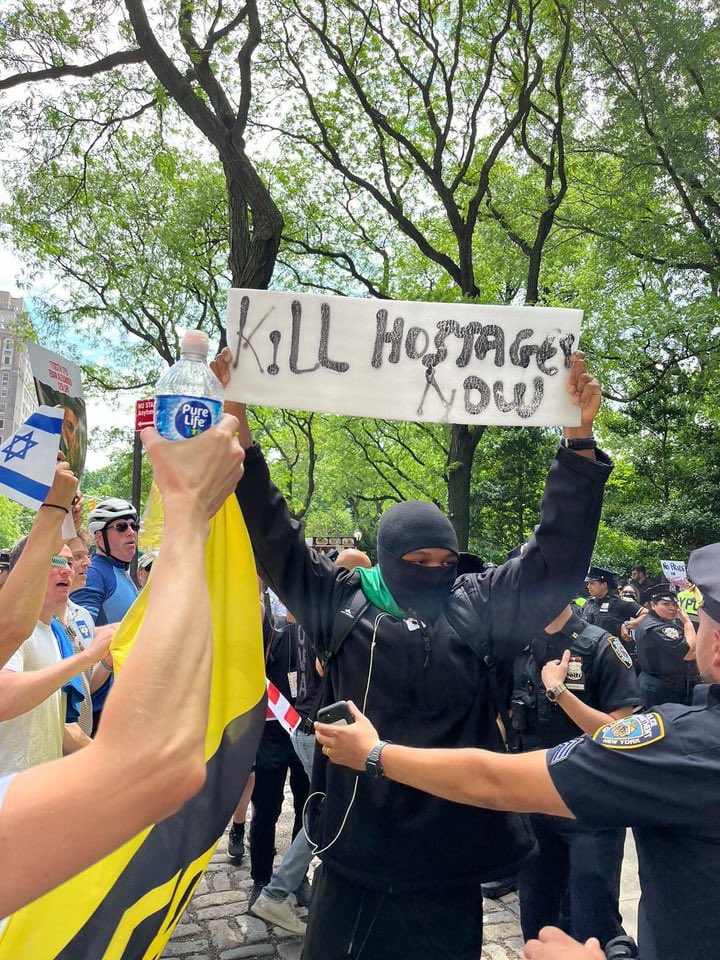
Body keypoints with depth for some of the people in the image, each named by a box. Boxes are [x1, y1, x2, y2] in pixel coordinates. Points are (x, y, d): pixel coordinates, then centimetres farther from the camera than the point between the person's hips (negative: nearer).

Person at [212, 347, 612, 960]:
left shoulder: (480, 607, -3)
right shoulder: (341, 602, -4)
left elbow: (557, 555, -6)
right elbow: (273, 536, -5)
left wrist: (579, 440, -15)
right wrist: (237, 428, -13)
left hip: (449, 860, 1)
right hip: (353, 848, 0)